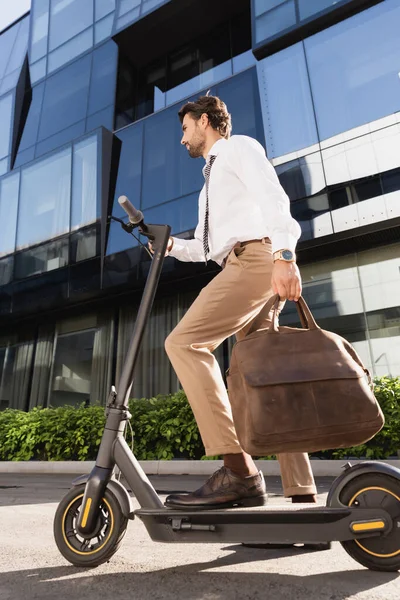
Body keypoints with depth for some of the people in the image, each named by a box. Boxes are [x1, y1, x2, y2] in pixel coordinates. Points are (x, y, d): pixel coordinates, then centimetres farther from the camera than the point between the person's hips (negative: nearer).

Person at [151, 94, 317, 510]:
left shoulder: (238, 147, 10)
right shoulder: (211, 178, 34)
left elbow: (273, 198, -9)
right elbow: (205, 246, 33)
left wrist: (284, 255, -23)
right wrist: (172, 245, 15)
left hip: (256, 258, -9)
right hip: (240, 266, 9)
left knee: (185, 342, -22)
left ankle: (238, 472, -24)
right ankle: (301, 492, 6)